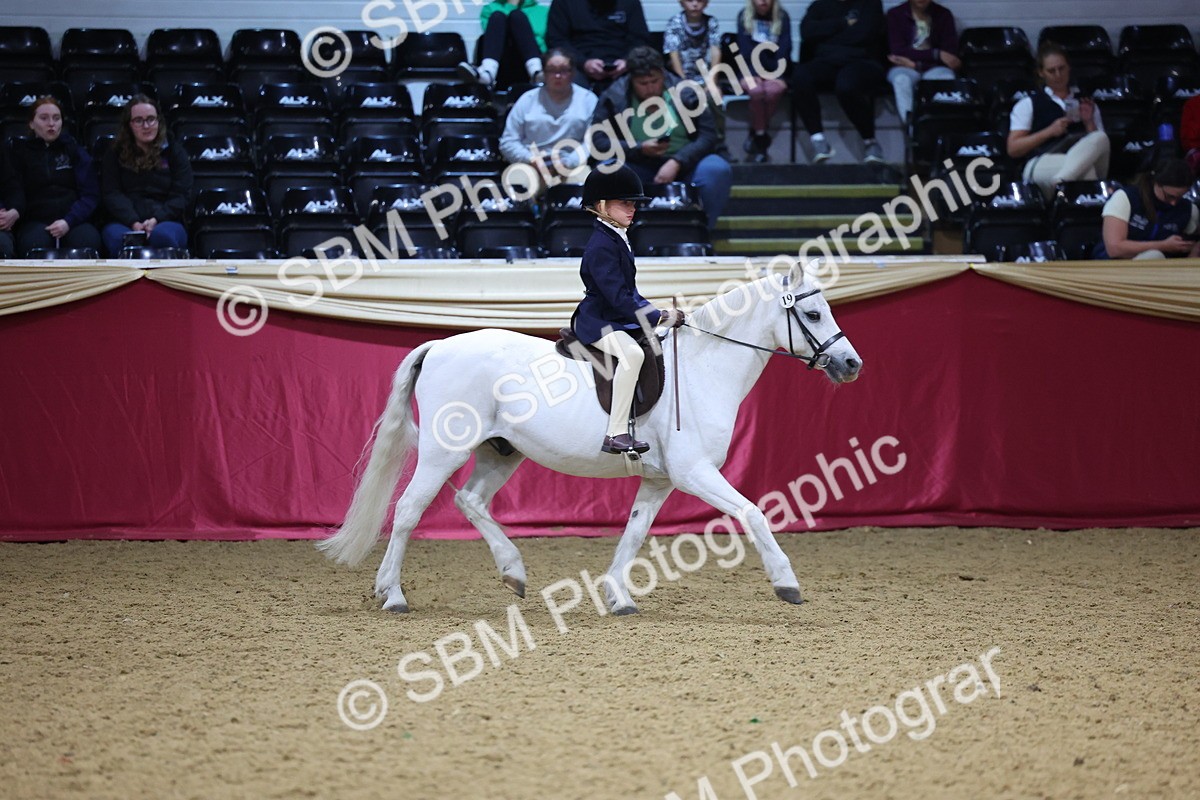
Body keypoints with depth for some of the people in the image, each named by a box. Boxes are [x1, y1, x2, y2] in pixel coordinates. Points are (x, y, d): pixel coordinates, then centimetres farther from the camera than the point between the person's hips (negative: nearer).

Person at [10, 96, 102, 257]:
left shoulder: (74, 151, 16)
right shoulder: (20, 152, 15)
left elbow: (90, 194, 6)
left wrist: (68, 221, -11)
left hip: (74, 221, 1)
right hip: (35, 221, -1)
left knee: (88, 240, -34)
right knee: (35, 243, -37)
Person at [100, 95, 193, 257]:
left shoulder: (174, 154, 16)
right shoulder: (115, 154, 16)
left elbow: (180, 196, 6)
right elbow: (112, 194, 4)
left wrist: (156, 220, -13)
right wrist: (134, 223, -14)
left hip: (165, 221, 0)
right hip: (122, 222, 0)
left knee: (162, 235, -37)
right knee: (118, 238, -37)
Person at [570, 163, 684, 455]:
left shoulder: (617, 240, 14)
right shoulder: (601, 246, -17)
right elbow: (618, 297, -25)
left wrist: (657, 313, 8)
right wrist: (658, 318, -24)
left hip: (619, 319, 11)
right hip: (597, 322, -11)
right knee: (631, 353, -37)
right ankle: (616, 434, -39)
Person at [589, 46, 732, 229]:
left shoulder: (684, 93, -3)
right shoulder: (614, 98, -3)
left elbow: (707, 137, -9)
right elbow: (598, 142, -8)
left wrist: (676, 162, -24)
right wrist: (640, 149, -20)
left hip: (684, 164, 1)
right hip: (638, 166, -1)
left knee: (717, 171, -30)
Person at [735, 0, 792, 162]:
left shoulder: (782, 18, 6)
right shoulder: (744, 16, 6)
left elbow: (784, 50, -2)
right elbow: (746, 50, -1)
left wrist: (776, 75, -16)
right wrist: (754, 73, -13)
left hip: (774, 73, 0)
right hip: (750, 71, 0)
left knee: (773, 90, -34)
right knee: (756, 90, -34)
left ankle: (756, 135, -18)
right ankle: (761, 137, -20)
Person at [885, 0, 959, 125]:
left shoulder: (943, 15, 5)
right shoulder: (895, 14, 0)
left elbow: (951, 52, -4)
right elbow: (898, 52, -9)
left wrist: (915, 63, -15)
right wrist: (936, 54, -18)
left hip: (934, 68, 1)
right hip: (905, 68, -1)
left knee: (947, 79, -34)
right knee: (902, 79, -37)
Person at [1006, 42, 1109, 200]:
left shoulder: (1085, 104, 25)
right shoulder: (1028, 105, 18)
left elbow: (1099, 145, 18)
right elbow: (1013, 149, 7)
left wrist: (1088, 122, 1)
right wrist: (1049, 132, -3)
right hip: (1041, 165, -3)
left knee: (1100, 139, -34)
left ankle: (1060, 182, -48)